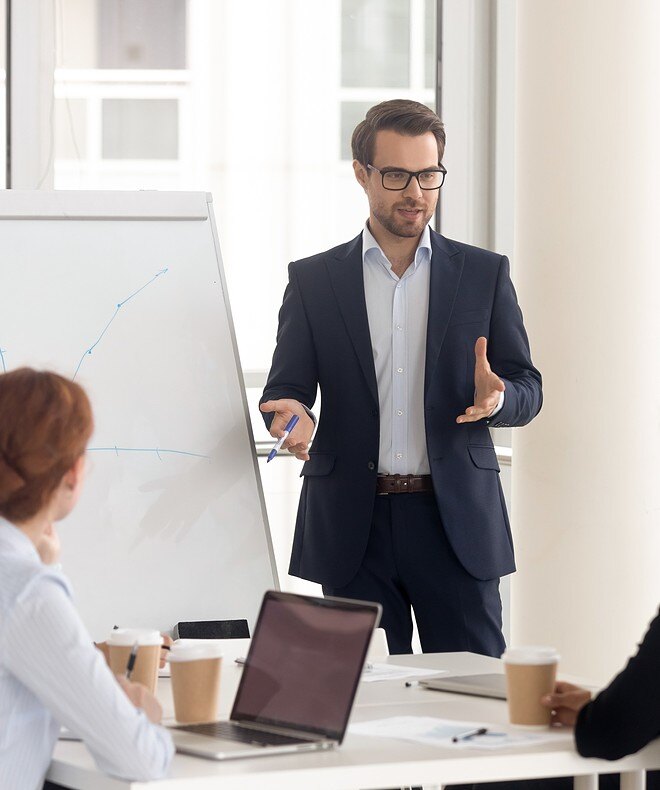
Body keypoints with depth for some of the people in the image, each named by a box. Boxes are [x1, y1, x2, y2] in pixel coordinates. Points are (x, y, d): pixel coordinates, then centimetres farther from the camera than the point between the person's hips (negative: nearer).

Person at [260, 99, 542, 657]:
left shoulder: (485, 274, 8)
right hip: (353, 526, 0)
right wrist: (294, 414, -18)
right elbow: (284, 387, 6)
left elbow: (528, 390, 7)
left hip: (457, 521, 0)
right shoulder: (313, 280, 8)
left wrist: (496, 397, -16)